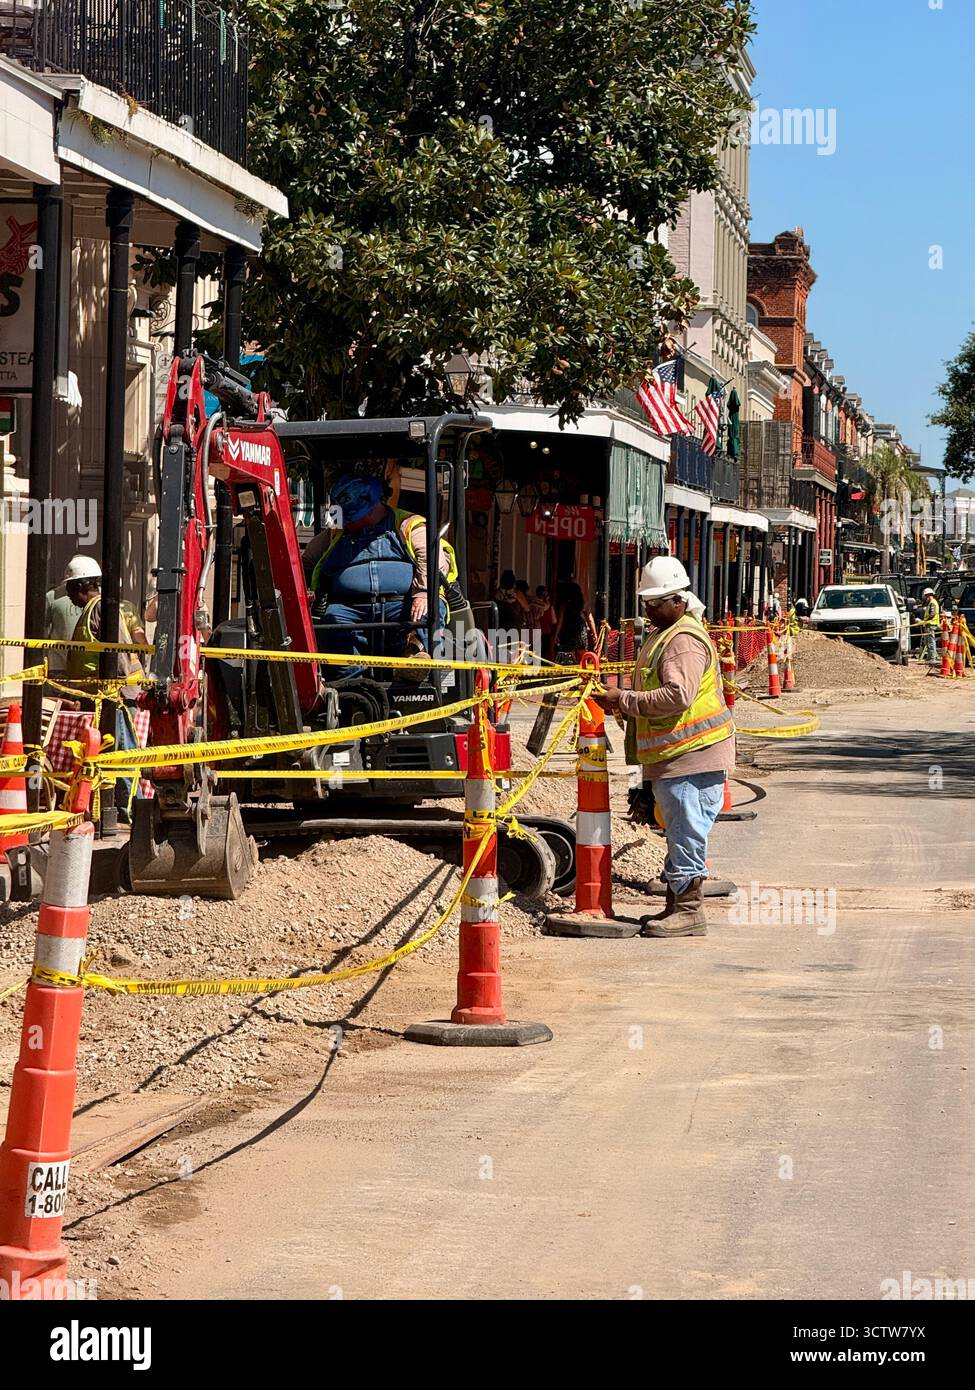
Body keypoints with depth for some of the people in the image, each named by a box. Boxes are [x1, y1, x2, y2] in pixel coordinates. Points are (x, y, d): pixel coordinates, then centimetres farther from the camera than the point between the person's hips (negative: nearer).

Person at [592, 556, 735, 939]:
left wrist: (624, 700, -21)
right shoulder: (662, 638, 21)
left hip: (693, 756, -11)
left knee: (686, 835, -8)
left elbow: (677, 695, -27)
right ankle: (677, 906, 23)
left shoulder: (685, 641, -15)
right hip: (670, 760, 11)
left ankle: (689, 910, -4)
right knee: (677, 835, 16)